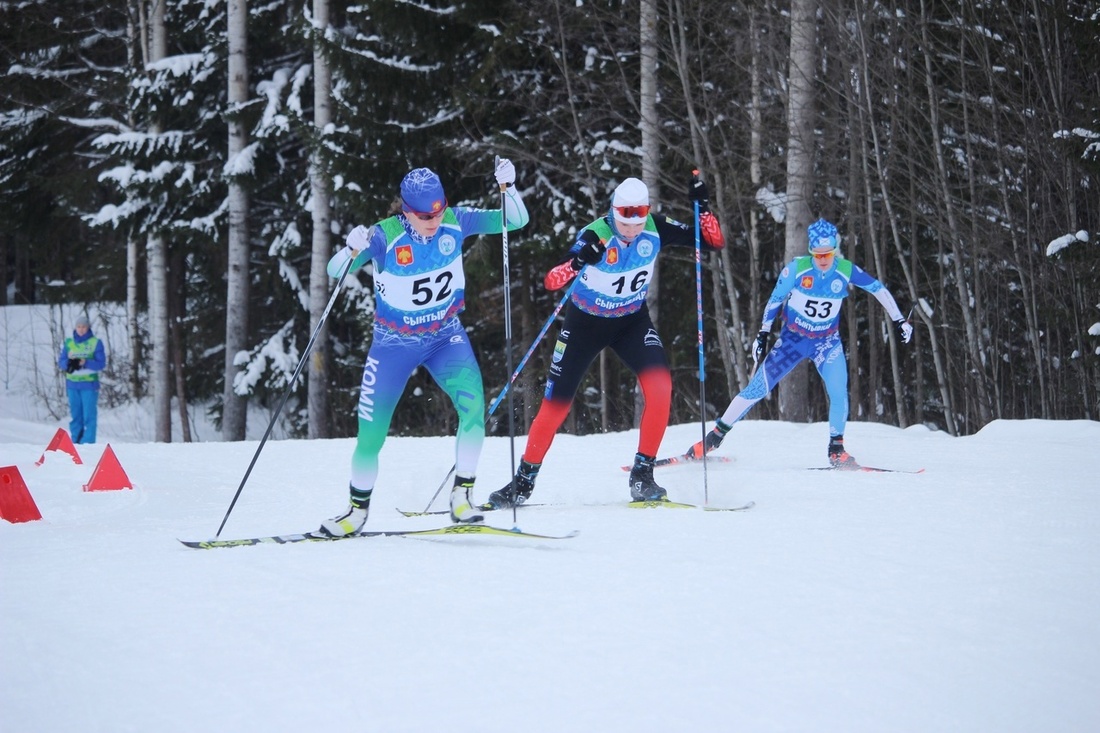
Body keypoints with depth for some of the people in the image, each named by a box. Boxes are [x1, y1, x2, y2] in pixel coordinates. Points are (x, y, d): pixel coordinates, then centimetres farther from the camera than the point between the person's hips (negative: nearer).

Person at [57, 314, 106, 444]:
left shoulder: (95, 343, 0)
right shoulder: (68, 343, 9)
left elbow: (101, 363, -5)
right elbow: (61, 361, 7)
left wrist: (85, 363, -20)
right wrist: (69, 364, -15)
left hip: (89, 385, -3)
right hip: (72, 384, 3)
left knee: (89, 416, -7)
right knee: (75, 415, 8)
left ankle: (88, 443, -6)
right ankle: (75, 442, 13)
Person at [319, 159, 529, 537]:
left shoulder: (456, 223, -14)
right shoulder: (385, 236, -22)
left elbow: (516, 221, -12)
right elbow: (335, 272, -27)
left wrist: (508, 187, -30)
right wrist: (352, 250, -48)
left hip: (446, 336, 2)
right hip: (394, 343, -2)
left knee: (473, 404, -24)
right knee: (371, 434, 1)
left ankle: (461, 495, -11)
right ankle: (358, 509, 25)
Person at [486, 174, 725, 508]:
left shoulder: (656, 229, -17)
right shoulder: (595, 235, -28)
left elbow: (715, 242, -11)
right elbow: (551, 282, -36)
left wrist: (702, 206, -27)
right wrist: (577, 261, -55)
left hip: (631, 320, 2)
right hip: (585, 321, -2)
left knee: (660, 385, -23)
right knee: (556, 404, 1)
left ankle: (642, 474, -12)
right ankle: (523, 482, 19)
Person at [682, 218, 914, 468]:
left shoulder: (847, 271, -14)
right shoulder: (797, 267, -18)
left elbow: (879, 289, 0)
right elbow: (775, 299, -5)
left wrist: (899, 320, 2)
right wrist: (763, 333, -2)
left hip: (827, 342, 1)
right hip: (792, 339, -1)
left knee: (839, 391, -20)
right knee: (758, 388, -6)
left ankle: (836, 449, -2)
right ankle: (715, 436, 2)